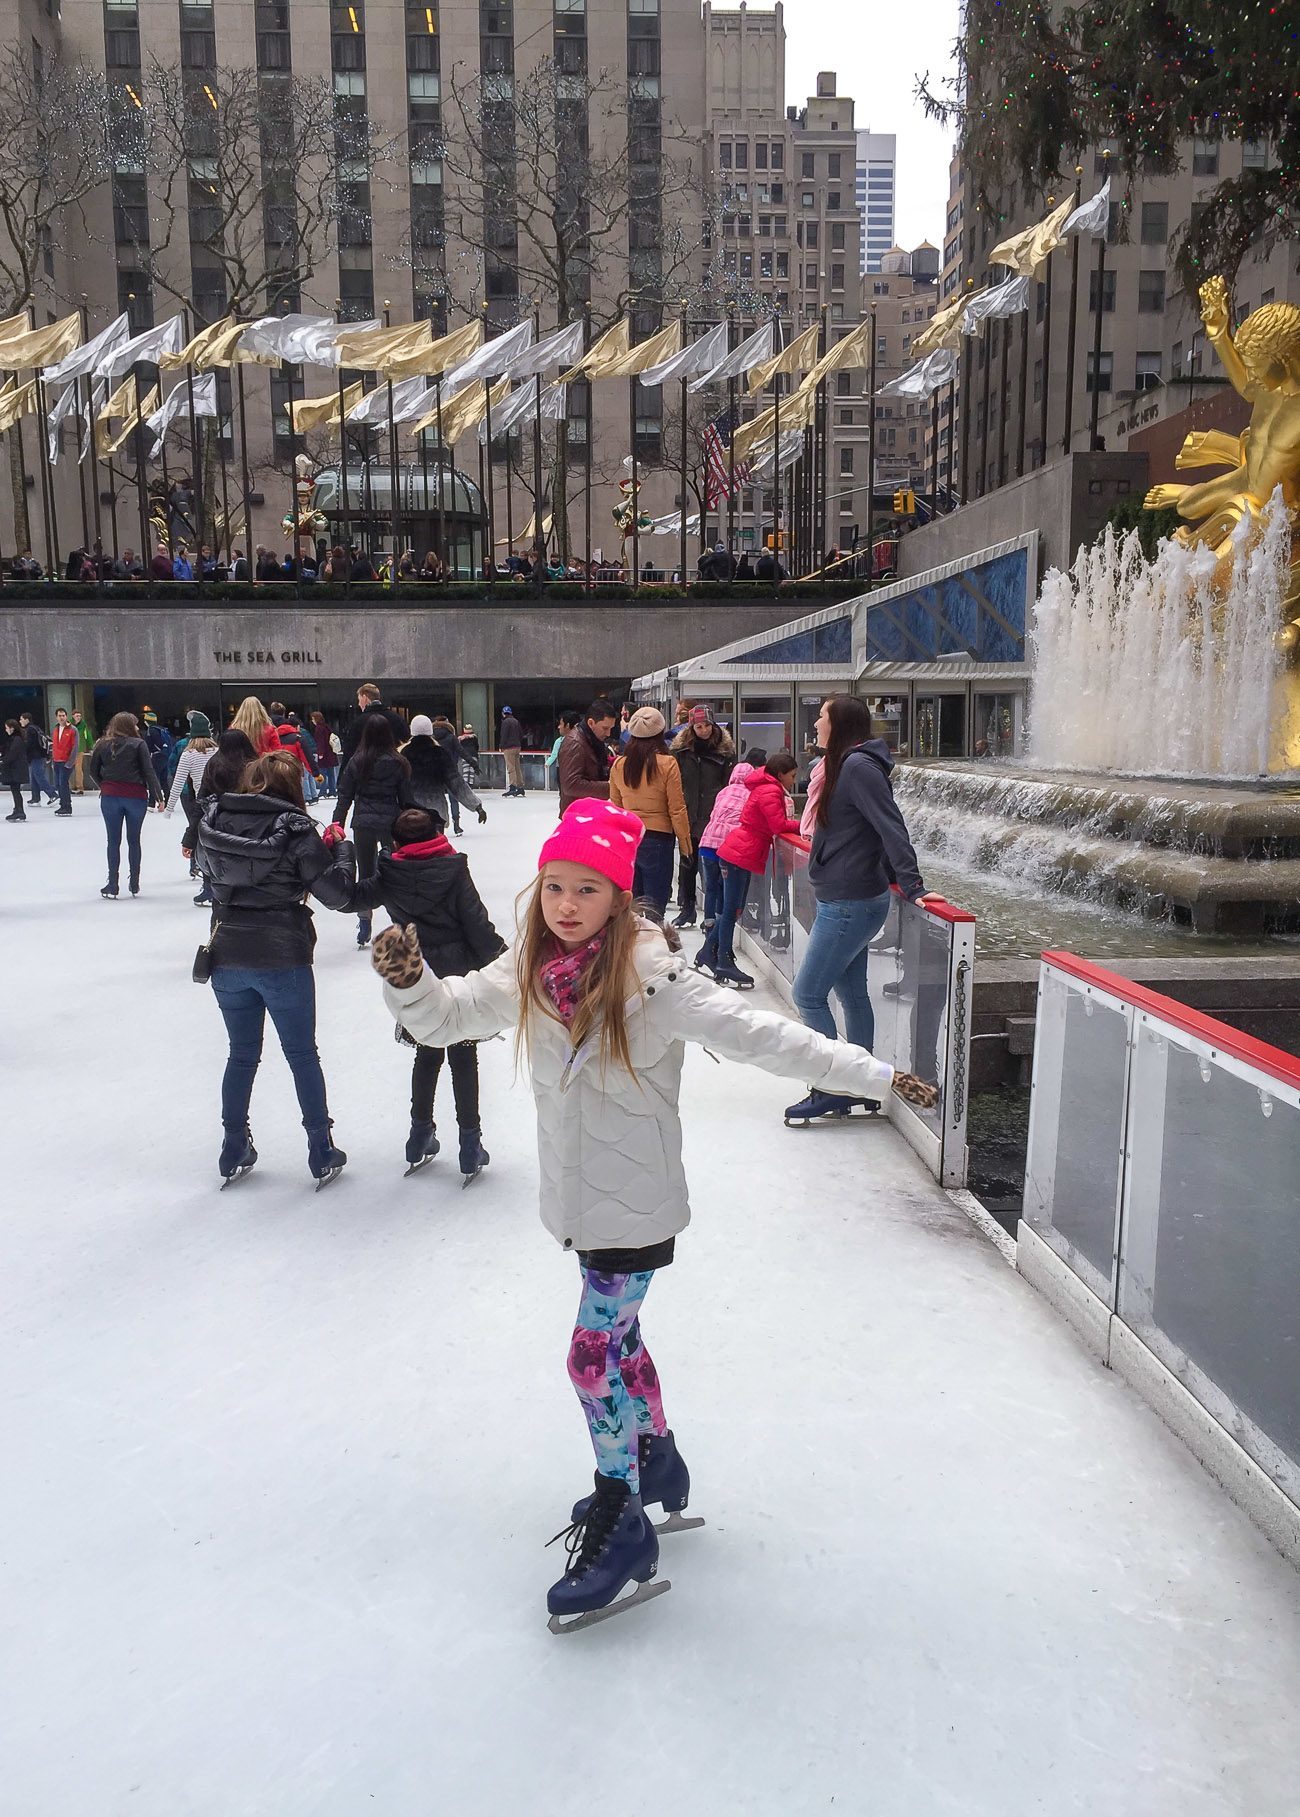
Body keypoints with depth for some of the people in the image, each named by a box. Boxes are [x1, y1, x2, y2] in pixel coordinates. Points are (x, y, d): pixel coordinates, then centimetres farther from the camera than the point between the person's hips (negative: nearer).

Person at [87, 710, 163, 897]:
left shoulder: (103, 745, 4)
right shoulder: (138, 744, -5)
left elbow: (93, 771, 6)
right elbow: (149, 771, -8)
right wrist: (158, 796, -7)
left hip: (110, 796, 1)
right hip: (136, 796, -1)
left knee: (113, 841, 7)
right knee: (133, 840, 11)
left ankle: (112, 886, 6)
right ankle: (134, 885, 15)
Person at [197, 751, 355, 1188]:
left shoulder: (215, 820, -1)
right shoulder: (296, 830, -13)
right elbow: (337, 894, -9)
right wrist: (341, 849, 7)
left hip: (227, 957, 4)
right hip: (282, 959, -4)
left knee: (242, 1054, 18)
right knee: (302, 1055, 10)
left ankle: (234, 1152, 27)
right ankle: (322, 1155, 19)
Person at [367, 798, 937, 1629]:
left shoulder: (652, 976, -22)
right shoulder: (530, 971, -4)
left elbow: (757, 1035, -25)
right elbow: (446, 1016, -1)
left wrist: (875, 1073, -30)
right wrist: (407, 978, -23)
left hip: (635, 1204, -7)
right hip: (579, 1200, 7)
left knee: (597, 1355, -1)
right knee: (618, 1334, 23)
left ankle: (622, 1526, 21)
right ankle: (657, 1461, 47)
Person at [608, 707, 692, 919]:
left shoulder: (619, 765, 1)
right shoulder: (667, 764, -12)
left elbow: (615, 807, 9)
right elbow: (677, 809, -8)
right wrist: (685, 843, 2)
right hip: (657, 840, -4)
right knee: (655, 906, 2)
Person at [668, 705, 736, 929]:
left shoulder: (725, 751, 1)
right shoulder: (680, 750, 5)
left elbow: (730, 784, 1)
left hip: (714, 819, -2)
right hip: (688, 817, 2)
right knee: (687, 864, 11)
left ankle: (712, 914, 6)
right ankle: (687, 908, 24)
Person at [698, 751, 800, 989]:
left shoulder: (765, 788, 17)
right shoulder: (770, 792, -15)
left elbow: (775, 824, 14)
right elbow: (779, 826, -22)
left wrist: (797, 824, 1)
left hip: (740, 854, 10)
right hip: (740, 854, -10)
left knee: (733, 910, 16)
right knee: (732, 910, -3)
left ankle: (707, 955, 25)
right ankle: (724, 966, 3)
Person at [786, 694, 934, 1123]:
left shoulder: (858, 766, -18)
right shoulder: (842, 765, 12)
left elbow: (891, 827, -23)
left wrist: (911, 886, -27)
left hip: (849, 905, -10)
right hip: (845, 899, 10)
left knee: (808, 993, -4)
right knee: (852, 993, 14)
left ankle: (832, 1090, 5)